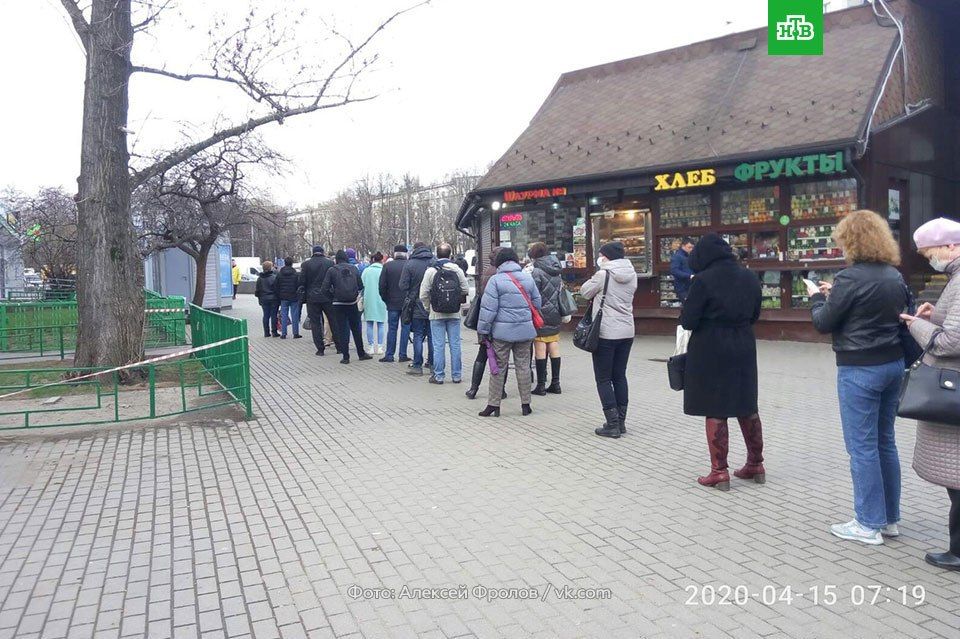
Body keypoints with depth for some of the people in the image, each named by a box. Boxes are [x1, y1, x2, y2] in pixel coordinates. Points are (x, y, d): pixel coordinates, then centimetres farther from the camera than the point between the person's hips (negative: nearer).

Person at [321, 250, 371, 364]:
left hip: (339, 304, -2)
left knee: (343, 330, 3)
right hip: (352, 303, 2)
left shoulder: (332, 270, -5)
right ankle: (361, 353, 20)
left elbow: (325, 288, -9)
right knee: (356, 329, 13)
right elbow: (361, 286, 0)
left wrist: (334, 296, 6)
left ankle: (345, 356, 4)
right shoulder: (354, 269, 1)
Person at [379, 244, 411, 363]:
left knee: (392, 329, 7)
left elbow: (382, 285, -2)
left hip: (392, 303, 1)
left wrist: (385, 299, 10)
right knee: (405, 328, 6)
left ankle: (389, 355, 8)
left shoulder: (387, 266, -2)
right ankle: (403, 355, 6)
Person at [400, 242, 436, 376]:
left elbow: (403, 286, -7)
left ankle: (417, 366, 2)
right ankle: (432, 363, 17)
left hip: (417, 306, -2)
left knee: (418, 336, 2)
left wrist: (408, 299, 7)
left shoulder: (410, 264, -7)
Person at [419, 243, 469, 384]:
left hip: (437, 314, -2)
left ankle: (438, 376, 7)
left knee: (438, 345, 3)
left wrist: (428, 306, 9)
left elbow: (423, 294, -9)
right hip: (454, 314, 2)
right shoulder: (457, 270, -2)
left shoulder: (431, 271, -9)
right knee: (455, 345, 8)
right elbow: (466, 290, 1)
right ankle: (456, 375, 14)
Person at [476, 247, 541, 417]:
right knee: (523, 366, 11)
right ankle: (526, 404, 16)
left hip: (503, 331, -4)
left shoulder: (495, 280, -7)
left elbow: (488, 308, -10)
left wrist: (482, 330, -4)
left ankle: (493, 405, 8)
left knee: (499, 367, 3)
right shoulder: (527, 278, 7)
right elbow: (537, 303, 13)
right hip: (525, 330, 4)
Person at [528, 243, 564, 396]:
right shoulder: (556, 272, 10)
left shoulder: (537, 272, -13)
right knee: (554, 349, 10)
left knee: (540, 351, -2)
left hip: (541, 316, -7)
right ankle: (555, 383, 15)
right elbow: (560, 290, 14)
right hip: (555, 315, 7)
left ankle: (541, 385, 2)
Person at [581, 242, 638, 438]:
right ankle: (621, 422, 18)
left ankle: (612, 424, -1)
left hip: (606, 333, -6)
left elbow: (585, 292, -1)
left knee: (603, 378, 1)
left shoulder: (603, 275, -13)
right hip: (627, 332, 6)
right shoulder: (631, 275, 5)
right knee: (620, 376, 14)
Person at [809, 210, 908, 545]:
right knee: (885, 442, 16)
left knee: (862, 447, 0)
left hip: (860, 369, -8)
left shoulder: (850, 278, -17)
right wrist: (835, 294, 16)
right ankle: (889, 518, 26)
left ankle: (869, 524, 9)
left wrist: (817, 297, 8)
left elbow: (824, 323, -10)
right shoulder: (895, 276, 8)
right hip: (893, 364, 8)